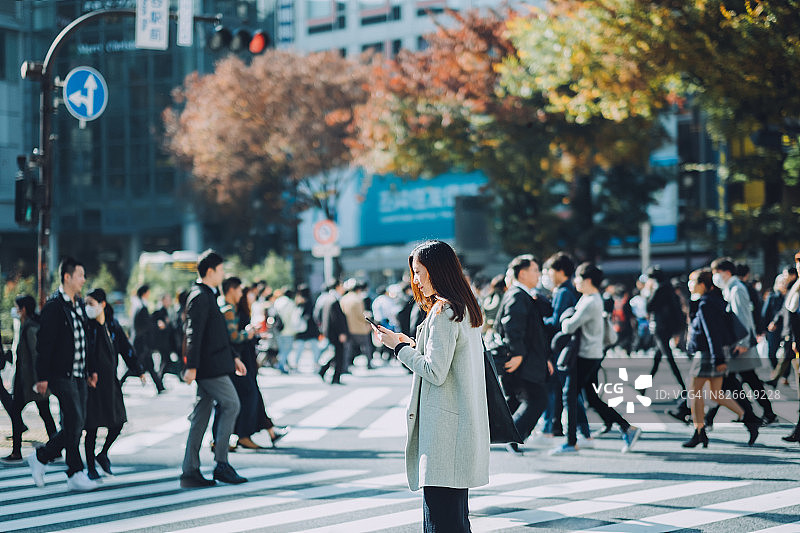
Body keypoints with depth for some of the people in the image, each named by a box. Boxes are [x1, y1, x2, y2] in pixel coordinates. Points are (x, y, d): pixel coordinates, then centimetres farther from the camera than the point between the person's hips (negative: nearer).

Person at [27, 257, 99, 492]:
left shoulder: (79, 303, 15)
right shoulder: (53, 306, -11)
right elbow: (44, 343, -13)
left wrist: (91, 369, 21)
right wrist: (42, 377, -16)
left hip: (79, 375, 8)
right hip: (62, 375, -8)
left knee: (77, 424, 7)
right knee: (74, 422, -8)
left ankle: (40, 457, 20)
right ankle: (75, 475, 1)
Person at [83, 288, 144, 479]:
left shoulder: (112, 325, 7)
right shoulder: (86, 325, -5)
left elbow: (126, 348, 14)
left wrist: (138, 371, 13)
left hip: (110, 380, 4)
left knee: (118, 421, 2)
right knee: (92, 426, -2)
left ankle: (103, 454, 27)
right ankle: (90, 467, 10)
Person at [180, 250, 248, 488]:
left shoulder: (208, 296, 20)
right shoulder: (199, 297, -12)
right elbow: (193, 334, -19)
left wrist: (233, 357, 24)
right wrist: (191, 367, -23)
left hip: (213, 365, 10)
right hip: (209, 366, -10)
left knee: (200, 416, 8)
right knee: (231, 404, -9)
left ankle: (190, 471, 8)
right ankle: (221, 464, -8)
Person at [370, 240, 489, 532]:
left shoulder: (442, 313, -14)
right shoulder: (466, 310, 16)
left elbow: (435, 372, -18)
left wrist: (399, 347, -7)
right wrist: (414, 346, 18)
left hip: (443, 429, -10)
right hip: (463, 427, 10)